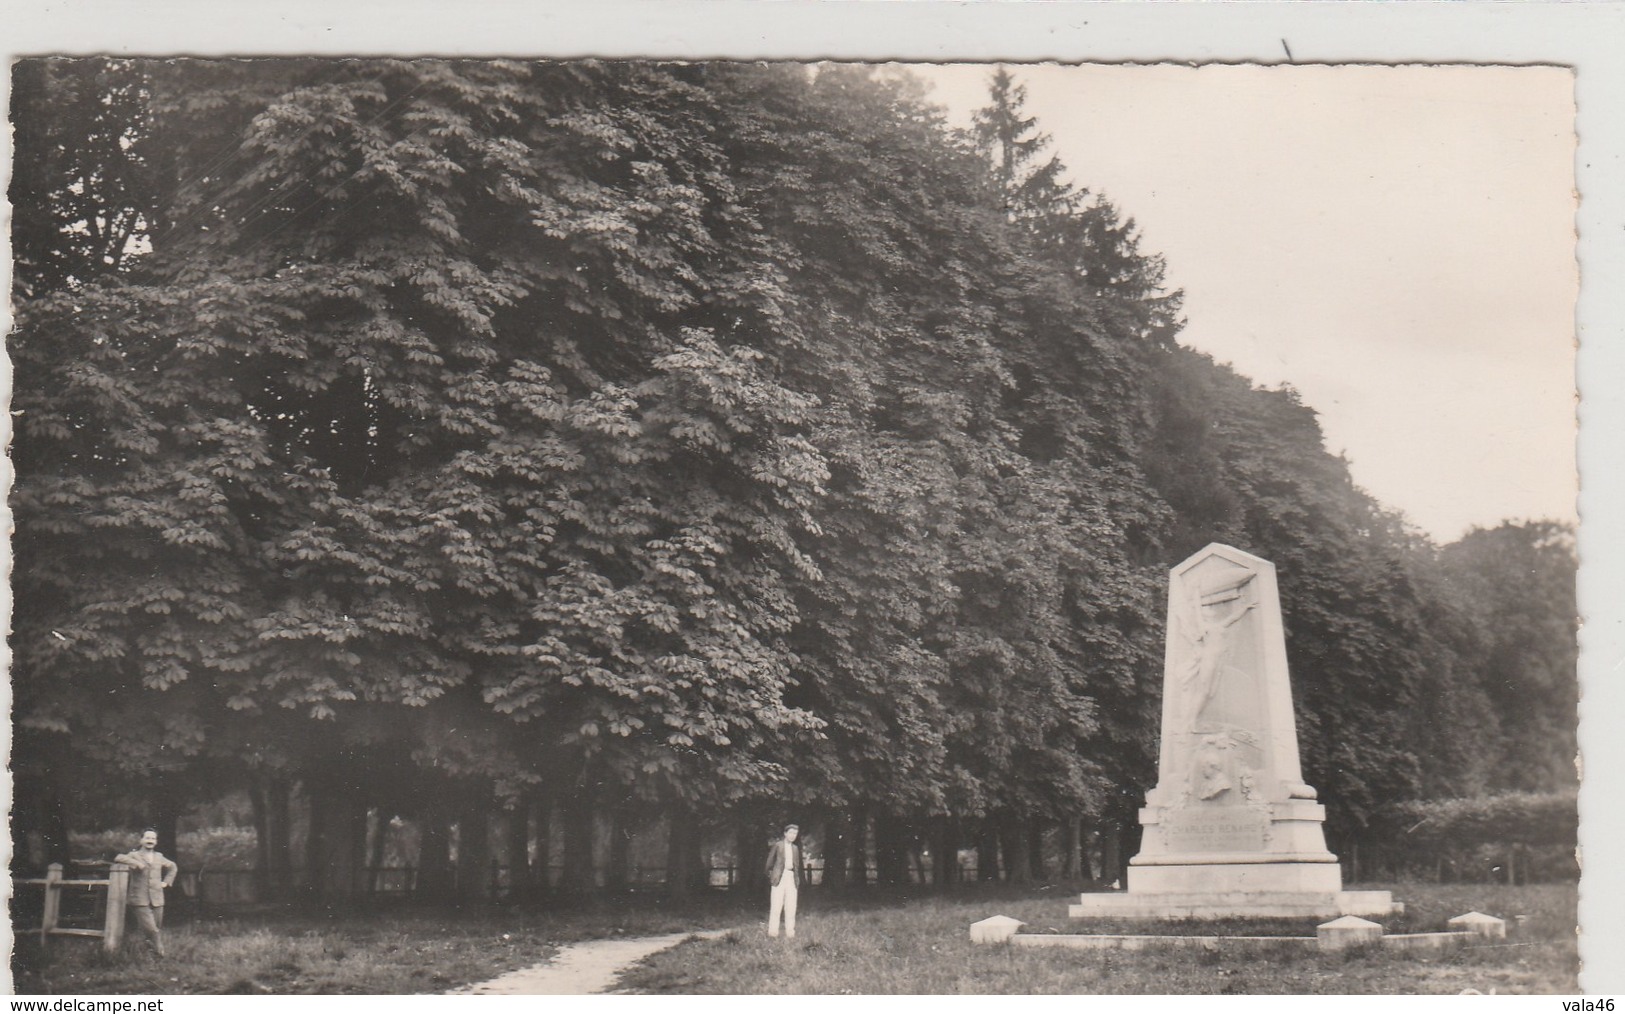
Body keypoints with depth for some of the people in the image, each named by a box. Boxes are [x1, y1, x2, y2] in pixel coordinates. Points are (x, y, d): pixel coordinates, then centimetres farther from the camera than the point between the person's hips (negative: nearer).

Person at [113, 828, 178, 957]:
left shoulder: (159, 857, 15)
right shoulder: (134, 856, 0)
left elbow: (173, 867, 32)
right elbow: (118, 858, -19)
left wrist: (166, 881, 18)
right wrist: (135, 863, -25)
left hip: (157, 900, 5)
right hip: (140, 901, -5)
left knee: (158, 929, 6)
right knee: (151, 929, -16)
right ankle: (159, 951, -5)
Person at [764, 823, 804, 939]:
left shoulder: (796, 848, 16)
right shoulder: (777, 845, 3)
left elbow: (798, 864, 17)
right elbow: (770, 862, 4)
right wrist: (770, 875, 0)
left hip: (792, 878, 4)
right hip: (780, 877, -4)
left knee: (791, 907, 1)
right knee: (776, 905, -6)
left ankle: (790, 932, 2)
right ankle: (772, 931, -3)